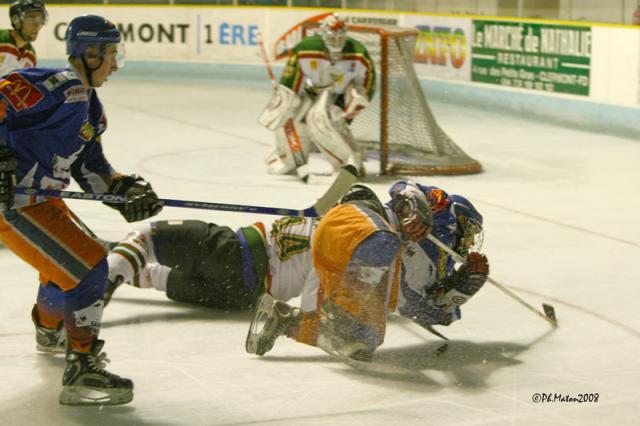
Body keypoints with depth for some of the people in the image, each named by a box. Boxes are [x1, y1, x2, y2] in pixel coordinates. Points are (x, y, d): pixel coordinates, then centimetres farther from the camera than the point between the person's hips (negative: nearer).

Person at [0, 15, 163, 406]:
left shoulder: (90, 107, 14)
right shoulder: (60, 87, -18)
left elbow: (90, 166, 16)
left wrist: (126, 191, 2)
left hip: (40, 198, 11)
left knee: (70, 259, 30)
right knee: (88, 267, -15)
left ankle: (48, 328, 58)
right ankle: (82, 370, -11)